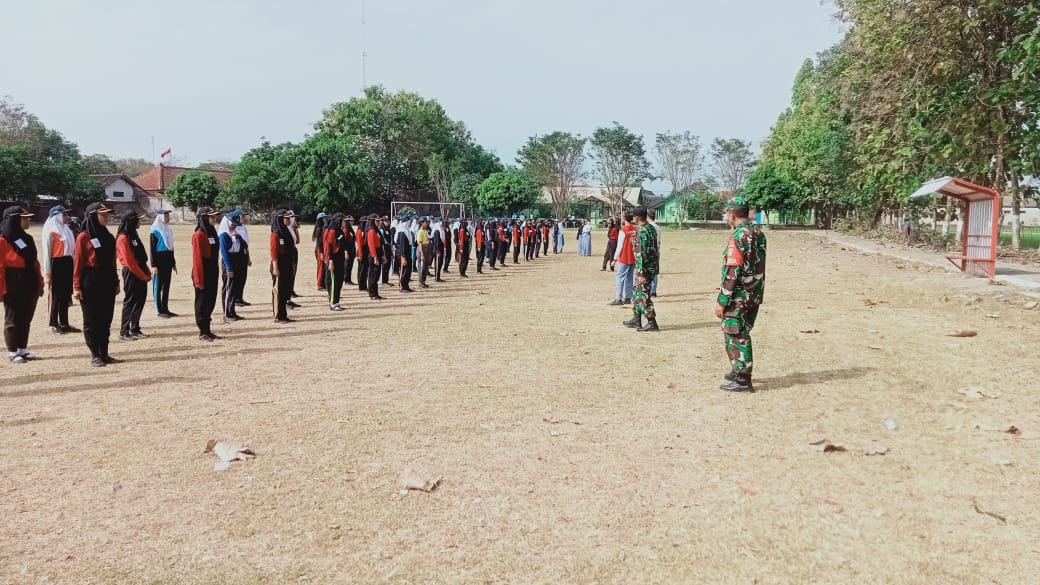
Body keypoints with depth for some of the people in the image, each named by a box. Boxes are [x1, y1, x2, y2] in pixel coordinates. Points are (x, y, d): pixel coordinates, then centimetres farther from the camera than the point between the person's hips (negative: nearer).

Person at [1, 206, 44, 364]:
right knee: (13, 320, 3)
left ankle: (23, 349, 22)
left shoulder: (28, 239, 12)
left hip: (30, 285, 7)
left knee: (26, 319, 12)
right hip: (13, 287, -7)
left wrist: (40, 283, 12)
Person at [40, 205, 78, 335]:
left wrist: (73, 266, 16)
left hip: (67, 264, 8)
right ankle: (54, 324, 8)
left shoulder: (66, 229, 14)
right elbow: (47, 253, -12)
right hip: (56, 265, -8)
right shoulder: (50, 231, -10)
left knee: (66, 295, 11)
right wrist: (47, 274, -14)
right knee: (56, 295, 0)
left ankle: (64, 323, 19)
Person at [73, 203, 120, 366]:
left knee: (106, 319, 9)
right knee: (91, 320, 2)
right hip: (90, 282, -6)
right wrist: (76, 287, -12)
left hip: (107, 281, 6)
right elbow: (78, 262, -9)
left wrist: (116, 282, 15)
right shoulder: (84, 237, -7)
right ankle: (95, 356, 9)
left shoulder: (108, 236, 11)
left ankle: (104, 354, 16)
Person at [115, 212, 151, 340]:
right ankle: (124, 332, 1)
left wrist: (147, 272, 9)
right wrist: (143, 276, -15)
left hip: (140, 273, 9)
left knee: (140, 300, 12)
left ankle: (135, 329, 21)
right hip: (131, 273, -9)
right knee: (130, 302, -5)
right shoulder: (123, 238, -14)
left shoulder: (133, 235, 14)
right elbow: (129, 261, -18)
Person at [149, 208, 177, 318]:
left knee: (166, 286, 11)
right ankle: (159, 311, 3)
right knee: (158, 286, 0)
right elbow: (152, 248, -12)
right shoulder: (155, 230, -9)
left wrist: (173, 262, 19)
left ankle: (165, 309, 18)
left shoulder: (168, 229, 13)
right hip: (159, 260, -7)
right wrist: (154, 265, -17)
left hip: (168, 260, 7)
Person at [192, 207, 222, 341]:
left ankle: (207, 331, 22)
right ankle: (202, 333, 6)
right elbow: (197, 258, -17)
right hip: (203, 274, -8)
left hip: (213, 274, 8)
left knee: (211, 302, 13)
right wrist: (199, 279, -19)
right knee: (202, 303, 0)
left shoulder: (212, 232, 12)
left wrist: (216, 273, 14)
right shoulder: (199, 235, -14)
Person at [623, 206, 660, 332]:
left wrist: (641, 273, -23)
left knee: (644, 295, -3)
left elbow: (642, 254, -23)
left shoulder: (642, 231, -20)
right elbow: (655, 248, 17)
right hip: (652, 266, 10)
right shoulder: (651, 228, 10)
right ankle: (636, 319, 24)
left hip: (645, 268, -10)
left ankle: (652, 323, 0)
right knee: (637, 293, 18)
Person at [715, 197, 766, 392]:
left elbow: (732, 273, -21)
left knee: (736, 336, 1)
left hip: (739, 297, -9)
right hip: (755, 294, 9)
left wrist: (721, 301, -16)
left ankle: (742, 380, 7)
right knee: (741, 334, 21)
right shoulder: (758, 233, 7)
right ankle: (739, 371, 33)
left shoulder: (738, 237, -20)